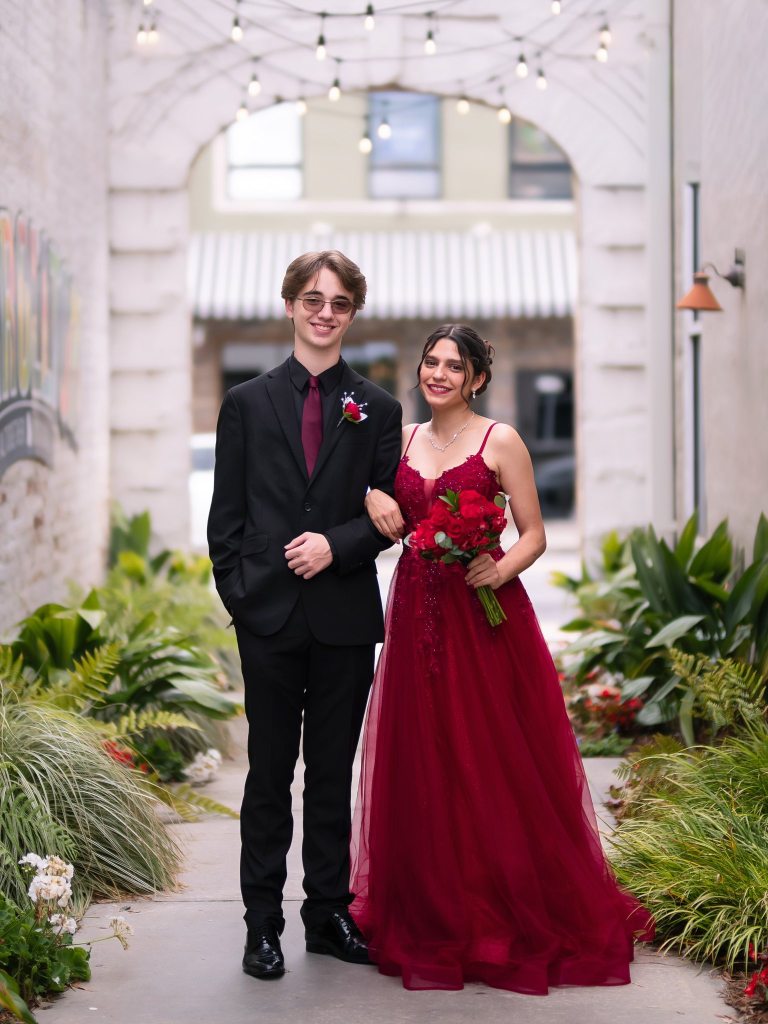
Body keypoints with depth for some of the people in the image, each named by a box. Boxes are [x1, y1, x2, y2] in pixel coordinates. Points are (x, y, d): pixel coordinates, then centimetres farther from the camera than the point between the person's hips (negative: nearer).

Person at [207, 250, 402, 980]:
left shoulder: (377, 409, 8)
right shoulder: (247, 403, 7)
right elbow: (226, 516, 4)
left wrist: (336, 545, -12)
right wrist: (237, 594, -5)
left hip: (345, 615, 1)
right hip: (268, 614, -1)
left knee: (333, 772, 9)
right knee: (270, 773, 4)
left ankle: (329, 915, 19)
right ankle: (262, 925, 11)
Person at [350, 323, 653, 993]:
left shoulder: (500, 440, -3)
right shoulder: (404, 439, 11)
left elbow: (534, 535, -3)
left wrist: (500, 570, -22)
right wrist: (371, 498, -3)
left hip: (485, 617, -5)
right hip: (417, 613, 5)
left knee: (494, 763, -3)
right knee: (425, 766, 7)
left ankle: (515, 916, 9)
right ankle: (437, 914, 18)